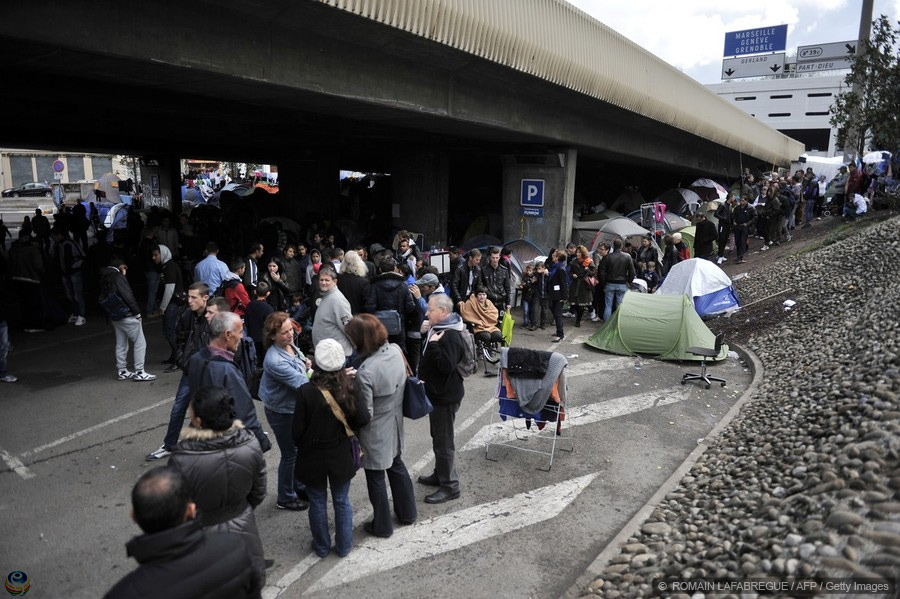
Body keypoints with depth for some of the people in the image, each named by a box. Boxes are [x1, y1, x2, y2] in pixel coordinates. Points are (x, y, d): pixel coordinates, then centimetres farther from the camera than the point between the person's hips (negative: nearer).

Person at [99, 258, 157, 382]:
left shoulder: (104, 279, 12)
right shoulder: (118, 277, -14)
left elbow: (102, 298, 15)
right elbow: (128, 296, -18)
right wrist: (137, 311, -11)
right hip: (127, 316, -9)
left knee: (121, 344, 16)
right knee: (140, 342, -3)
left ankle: (122, 371, 22)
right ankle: (139, 372, -4)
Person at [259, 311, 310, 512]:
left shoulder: (290, 345, -6)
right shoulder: (275, 361, -32)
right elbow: (301, 383, -35)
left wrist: (305, 366, -9)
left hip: (295, 407, 8)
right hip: (282, 413, -8)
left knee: (299, 449, 22)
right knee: (290, 454, 9)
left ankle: (298, 487, 44)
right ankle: (285, 499, 30)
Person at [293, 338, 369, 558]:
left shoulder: (307, 392, -22)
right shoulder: (348, 389, -17)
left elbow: (297, 430, -15)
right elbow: (361, 419, -13)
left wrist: (301, 445, 6)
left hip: (313, 458, -1)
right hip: (340, 457, 1)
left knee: (318, 503, 18)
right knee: (342, 502, 19)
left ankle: (322, 547, 34)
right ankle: (344, 546, 33)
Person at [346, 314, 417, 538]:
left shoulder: (365, 372, -32)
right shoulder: (396, 350, -13)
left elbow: (365, 414, -23)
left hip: (376, 434, -7)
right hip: (395, 425, 7)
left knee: (375, 477, 14)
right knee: (397, 465, 27)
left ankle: (382, 526, 33)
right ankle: (407, 512, 45)